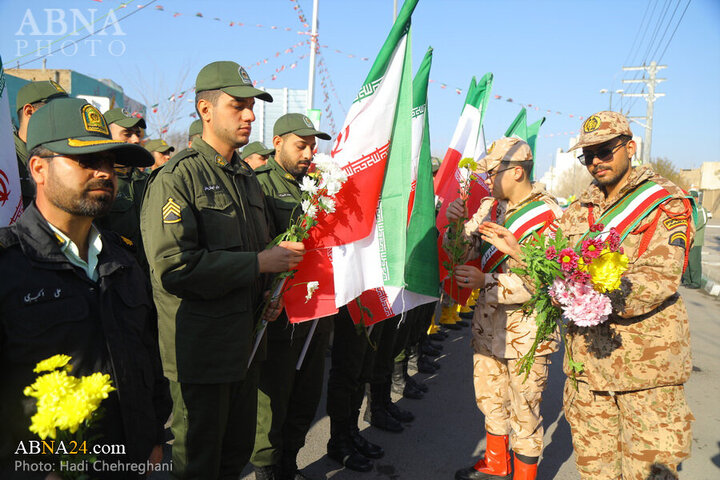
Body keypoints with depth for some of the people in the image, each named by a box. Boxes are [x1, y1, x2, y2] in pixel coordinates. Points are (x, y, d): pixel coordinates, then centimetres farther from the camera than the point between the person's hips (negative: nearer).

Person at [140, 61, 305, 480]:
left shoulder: (247, 177, 13)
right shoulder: (177, 177, -14)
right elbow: (174, 267, -25)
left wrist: (272, 291, 6)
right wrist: (260, 262, -21)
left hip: (246, 343, 7)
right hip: (201, 348, -7)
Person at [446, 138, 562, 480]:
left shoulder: (548, 215, -15)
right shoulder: (489, 207, 5)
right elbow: (462, 252, 5)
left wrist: (485, 282, -24)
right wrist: (456, 224, -15)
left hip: (526, 332, -7)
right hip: (487, 324, 7)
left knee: (523, 413, 8)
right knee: (490, 399, 22)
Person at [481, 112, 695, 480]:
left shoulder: (666, 203, -5)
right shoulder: (577, 211, 12)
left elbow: (657, 281, -17)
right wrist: (517, 253, -4)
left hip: (647, 363, -4)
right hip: (587, 360, 5)